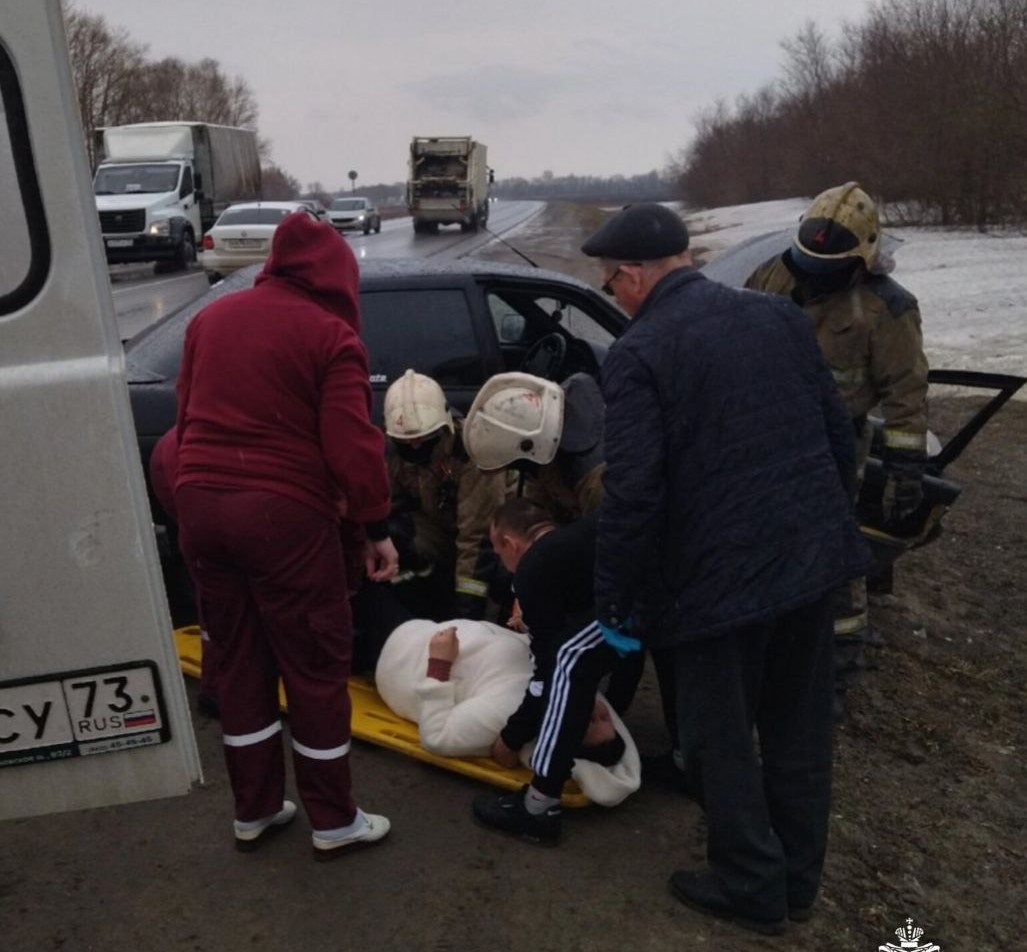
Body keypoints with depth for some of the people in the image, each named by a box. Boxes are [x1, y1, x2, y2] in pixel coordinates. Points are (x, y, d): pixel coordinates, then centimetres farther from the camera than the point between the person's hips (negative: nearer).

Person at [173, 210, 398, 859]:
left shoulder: (211, 318, 12)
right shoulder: (329, 334, -7)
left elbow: (189, 417, 19)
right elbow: (352, 445, -14)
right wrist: (377, 526, -3)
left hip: (200, 507, 6)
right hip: (284, 513, -6)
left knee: (241, 663, 17)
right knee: (316, 668, 8)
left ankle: (254, 812, 30)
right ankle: (334, 822, 21)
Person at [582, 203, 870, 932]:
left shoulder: (638, 354, -13)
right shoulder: (779, 314, 6)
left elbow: (632, 493, -19)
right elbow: (839, 435, 10)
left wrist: (617, 600, -8)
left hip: (720, 573, -7)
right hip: (813, 552, 7)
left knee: (724, 738, 13)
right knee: (799, 727, 20)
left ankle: (752, 885, 27)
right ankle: (799, 876, 36)